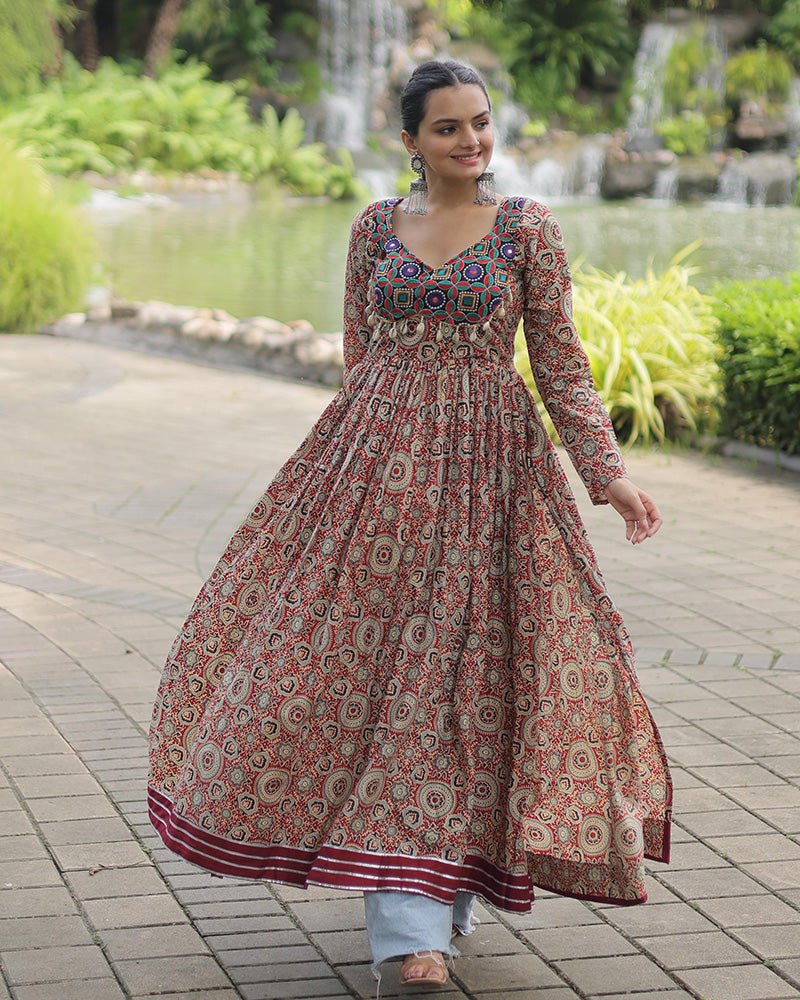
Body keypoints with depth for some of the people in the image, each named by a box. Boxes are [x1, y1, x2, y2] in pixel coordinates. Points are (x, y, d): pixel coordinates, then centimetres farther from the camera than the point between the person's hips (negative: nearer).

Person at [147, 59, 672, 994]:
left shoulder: (529, 229, 1)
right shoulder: (375, 227, 7)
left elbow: (561, 361, 2)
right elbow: (358, 355, 13)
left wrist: (609, 471, -4)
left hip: (486, 463, -2)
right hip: (378, 457, 2)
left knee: (464, 669, -1)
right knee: (368, 650, -3)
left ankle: (440, 879, 15)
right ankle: (412, 923, 2)